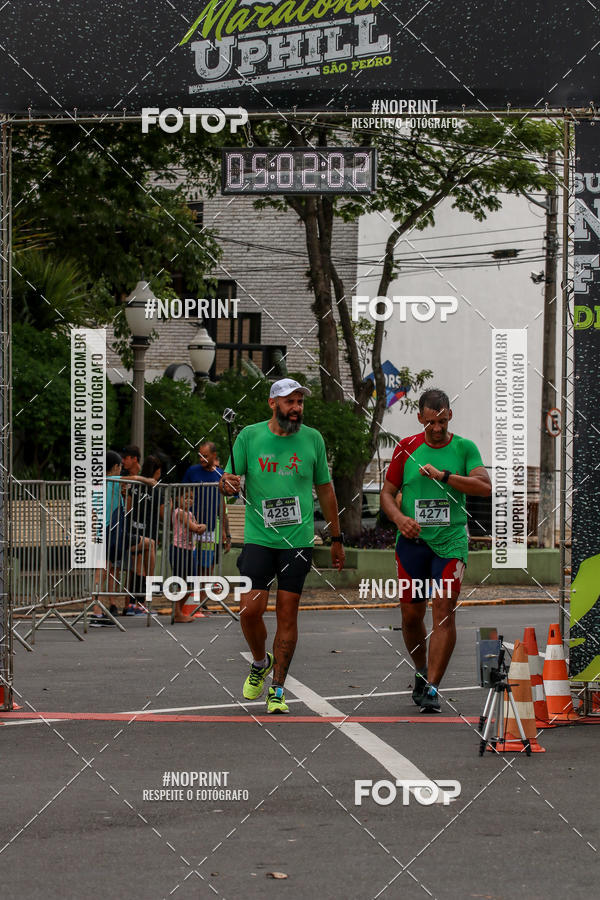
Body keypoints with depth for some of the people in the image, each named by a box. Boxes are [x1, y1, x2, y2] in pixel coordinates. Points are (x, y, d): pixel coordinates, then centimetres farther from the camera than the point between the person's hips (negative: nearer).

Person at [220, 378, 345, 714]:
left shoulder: (312, 439, 5)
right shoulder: (249, 436, 2)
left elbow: (325, 489, 13)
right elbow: (229, 479, 4)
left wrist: (337, 538, 15)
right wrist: (227, 483, -22)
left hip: (298, 541, 0)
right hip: (259, 538, 0)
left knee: (287, 614, -2)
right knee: (250, 610, -9)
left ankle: (277, 689, 6)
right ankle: (260, 663, 22)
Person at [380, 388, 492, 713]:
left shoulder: (464, 448, 3)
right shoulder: (406, 448, 6)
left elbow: (485, 486, -9)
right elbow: (387, 493, 10)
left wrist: (444, 475, -17)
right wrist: (399, 518, -10)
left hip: (450, 540, -2)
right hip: (412, 540, 2)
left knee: (444, 610, -13)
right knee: (411, 614, 5)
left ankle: (432, 688, -12)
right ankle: (421, 672, 30)